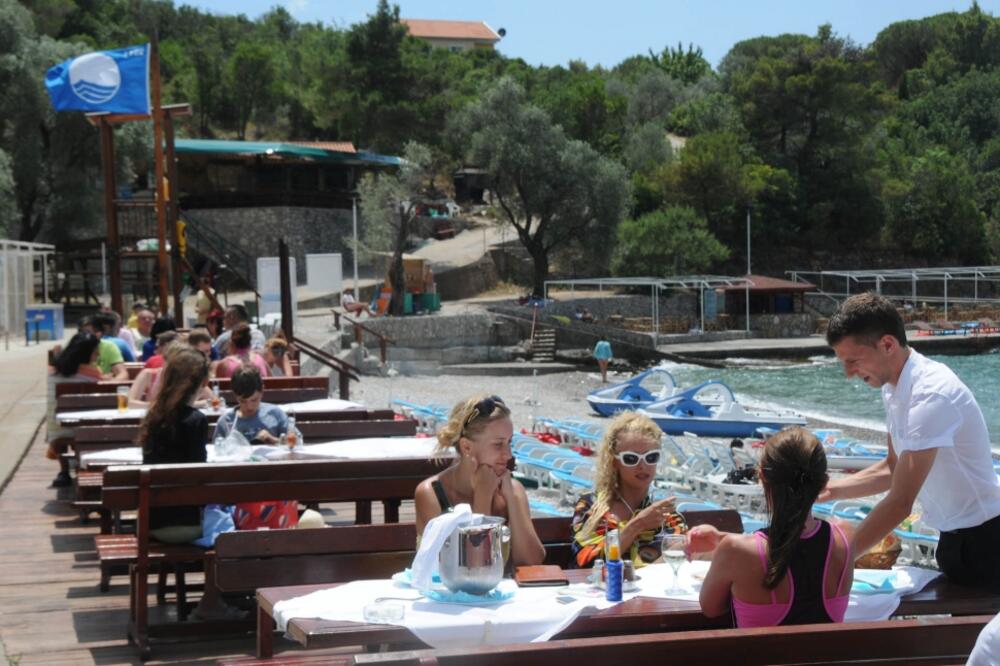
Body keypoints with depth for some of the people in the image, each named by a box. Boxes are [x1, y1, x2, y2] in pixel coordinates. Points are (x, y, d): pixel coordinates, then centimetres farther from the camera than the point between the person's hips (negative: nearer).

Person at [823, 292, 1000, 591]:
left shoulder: (931, 395, -28)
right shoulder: (894, 386, 0)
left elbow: (900, 503, -31)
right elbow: (894, 469, 13)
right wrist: (830, 490, 0)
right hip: (955, 535, 9)